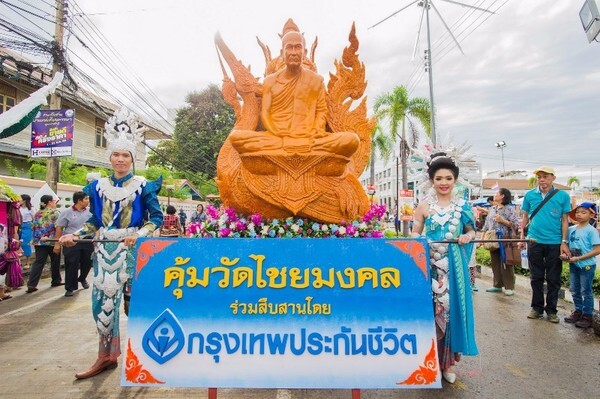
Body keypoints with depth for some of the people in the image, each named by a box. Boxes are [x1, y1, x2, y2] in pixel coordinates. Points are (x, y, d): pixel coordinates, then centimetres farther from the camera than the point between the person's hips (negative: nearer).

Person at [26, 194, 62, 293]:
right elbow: (58, 228, -15)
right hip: (52, 241, -5)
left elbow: (34, 227, 15)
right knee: (55, 261, 12)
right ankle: (56, 281, 24)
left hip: (39, 241, 5)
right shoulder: (55, 212, -6)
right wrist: (58, 243, -16)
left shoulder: (37, 213, 11)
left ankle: (31, 284, -6)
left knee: (38, 262, 3)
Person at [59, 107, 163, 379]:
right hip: (105, 249, 4)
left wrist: (139, 234, -21)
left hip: (131, 249, -4)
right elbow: (95, 221, 14)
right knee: (102, 298, 6)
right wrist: (75, 236, 0)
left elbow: (156, 217, -6)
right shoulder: (98, 186, 9)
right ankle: (106, 355, 21)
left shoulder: (142, 186, -2)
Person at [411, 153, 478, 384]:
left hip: (454, 266, 2)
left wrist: (468, 237, -10)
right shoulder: (424, 205, 0)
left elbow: (471, 230, 12)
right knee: (429, 310, 2)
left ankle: (447, 362, 24)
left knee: (452, 308, 6)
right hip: (429, 265, -1)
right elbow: (414, 233, 3)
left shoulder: (463, 205, 4)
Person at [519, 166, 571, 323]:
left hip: (555, 243, -1)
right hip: (534, 241, 1)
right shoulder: (529, 195, 2)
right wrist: (522, 237, 4)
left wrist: (564, 242, -4)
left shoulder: (563, 196, -1)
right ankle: (537, 308, 21)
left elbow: (564, 220, 2)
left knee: (553, 279, 7)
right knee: (536, 277, 10)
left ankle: (551, 310, 20)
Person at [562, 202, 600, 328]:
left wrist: (578, 258, -21)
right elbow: (567, 246, 14)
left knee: (586, 291, 4)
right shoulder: (571, 229, 5)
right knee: (574, 290, 15)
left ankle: (587, 315, 16)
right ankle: (578, 311, 30)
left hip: (587, 265, -6)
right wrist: (565, 255, -6)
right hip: (573, 265, 6)